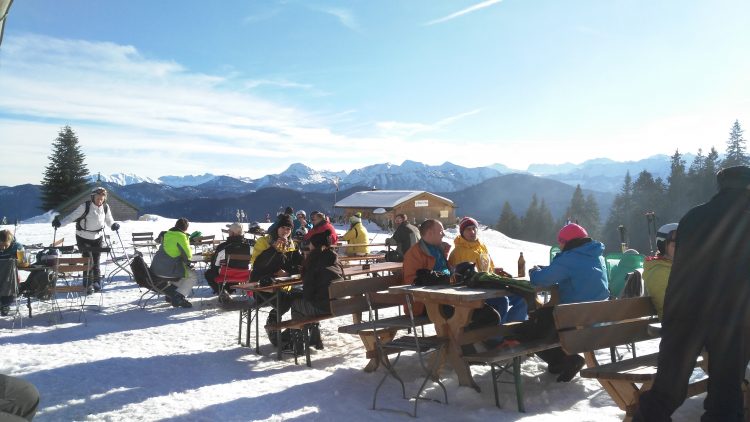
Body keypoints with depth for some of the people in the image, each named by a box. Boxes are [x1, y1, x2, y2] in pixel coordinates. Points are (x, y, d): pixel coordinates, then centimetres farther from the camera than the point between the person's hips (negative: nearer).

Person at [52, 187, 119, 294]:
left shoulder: (105, 207, -5)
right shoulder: (85, 206, -18)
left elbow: (109, 220, 6)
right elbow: (73, 216, -17)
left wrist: (113, 225, -15)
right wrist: (60, 223, -30)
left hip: (98, 237, 3)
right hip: (83, 238, -3)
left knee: (95, 261, 7)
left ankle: (96, 282, 23)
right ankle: (88, 284, 3)